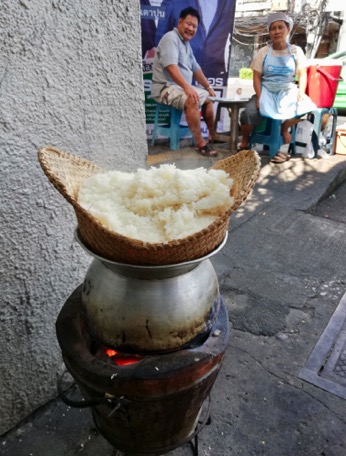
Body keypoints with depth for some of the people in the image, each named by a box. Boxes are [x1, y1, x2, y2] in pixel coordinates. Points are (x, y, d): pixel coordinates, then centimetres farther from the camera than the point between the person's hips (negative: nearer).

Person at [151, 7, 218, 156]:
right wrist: (187, 87, -37)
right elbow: (171, 67, -28)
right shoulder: (171, 38, -12)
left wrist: (208, 87, 27)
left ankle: (212, 135, 25)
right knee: (191, 100, -35)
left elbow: (196, 69, 25)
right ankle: (200, 143, -29)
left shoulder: (186, 43, 18)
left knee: (207, 97, 18)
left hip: (182, 87, 10)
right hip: (166, 87, -10)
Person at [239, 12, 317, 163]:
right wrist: (259, 97, -15)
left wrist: (301, 92, -15)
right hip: (266, 91, -1)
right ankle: (245, 142, 0)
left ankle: (285, 128, 4)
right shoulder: (263, 52, 4)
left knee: (304, 107, -29)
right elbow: (257, 77, 0)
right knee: (249, 113, -30)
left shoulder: (296, 51, 6)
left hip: (288, 90, 1)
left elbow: (302, 75, 4)